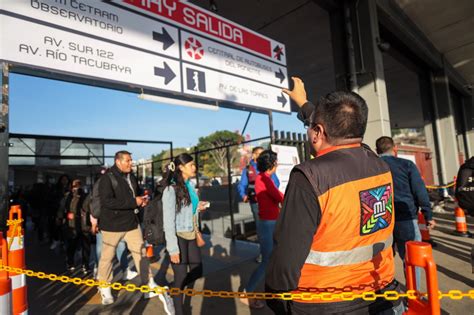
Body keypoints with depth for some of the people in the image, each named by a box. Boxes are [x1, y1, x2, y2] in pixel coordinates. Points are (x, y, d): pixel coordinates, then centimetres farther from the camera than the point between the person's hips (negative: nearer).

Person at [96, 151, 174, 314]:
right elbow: (107, 201, -28)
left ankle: (149, 285, 19)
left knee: (141, 253, 8)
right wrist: (133, 202, -27)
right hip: (112, 225, -6)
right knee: (107, 256, 11)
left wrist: (142, 200, -2)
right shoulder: (107, 179, -17)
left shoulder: (131, 176, 5)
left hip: (131, 222, 6)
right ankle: (104, 288, 34)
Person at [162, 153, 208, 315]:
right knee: (181, 277, 5)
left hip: (191, 236, 8)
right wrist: (173, 249, -18)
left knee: (197, 271, 15)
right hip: (178, 237, -8)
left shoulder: (189, 186, 6)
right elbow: (168, 221, -18)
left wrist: (198, 207, 3)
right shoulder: (171, 189, -17)